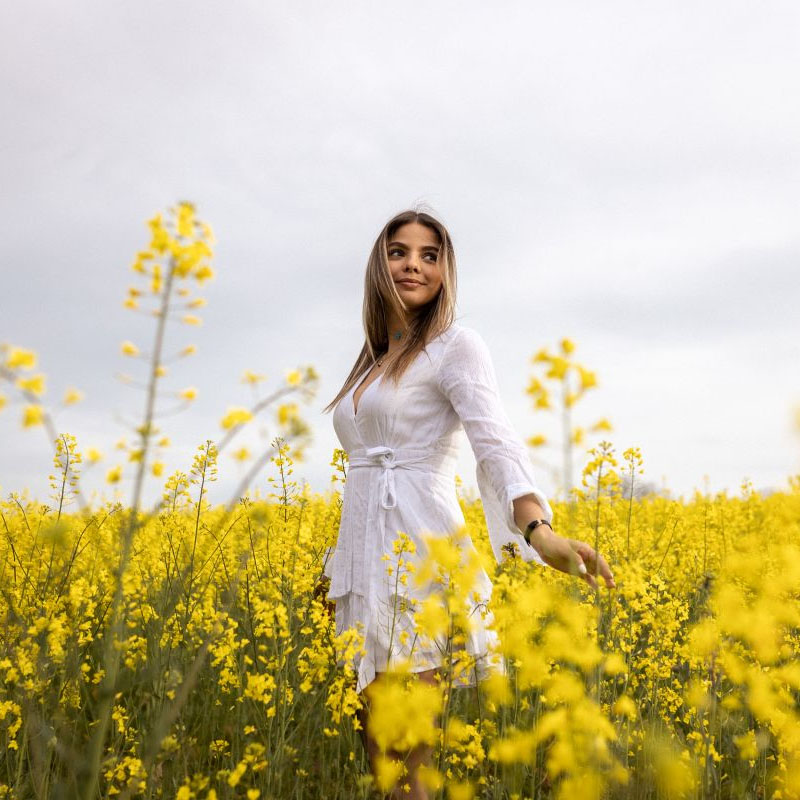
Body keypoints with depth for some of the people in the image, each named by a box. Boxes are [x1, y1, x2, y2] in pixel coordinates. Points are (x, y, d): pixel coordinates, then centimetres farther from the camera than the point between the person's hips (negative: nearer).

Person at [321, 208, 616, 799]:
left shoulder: (455, 344, -3)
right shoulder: (372, 361, 20)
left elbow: (496, 442, -19)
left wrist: (538, 532, -37)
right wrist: (340, 570, 23)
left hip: (418, 558, -7)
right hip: (365, 562, 8)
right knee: (376, 743, 10)